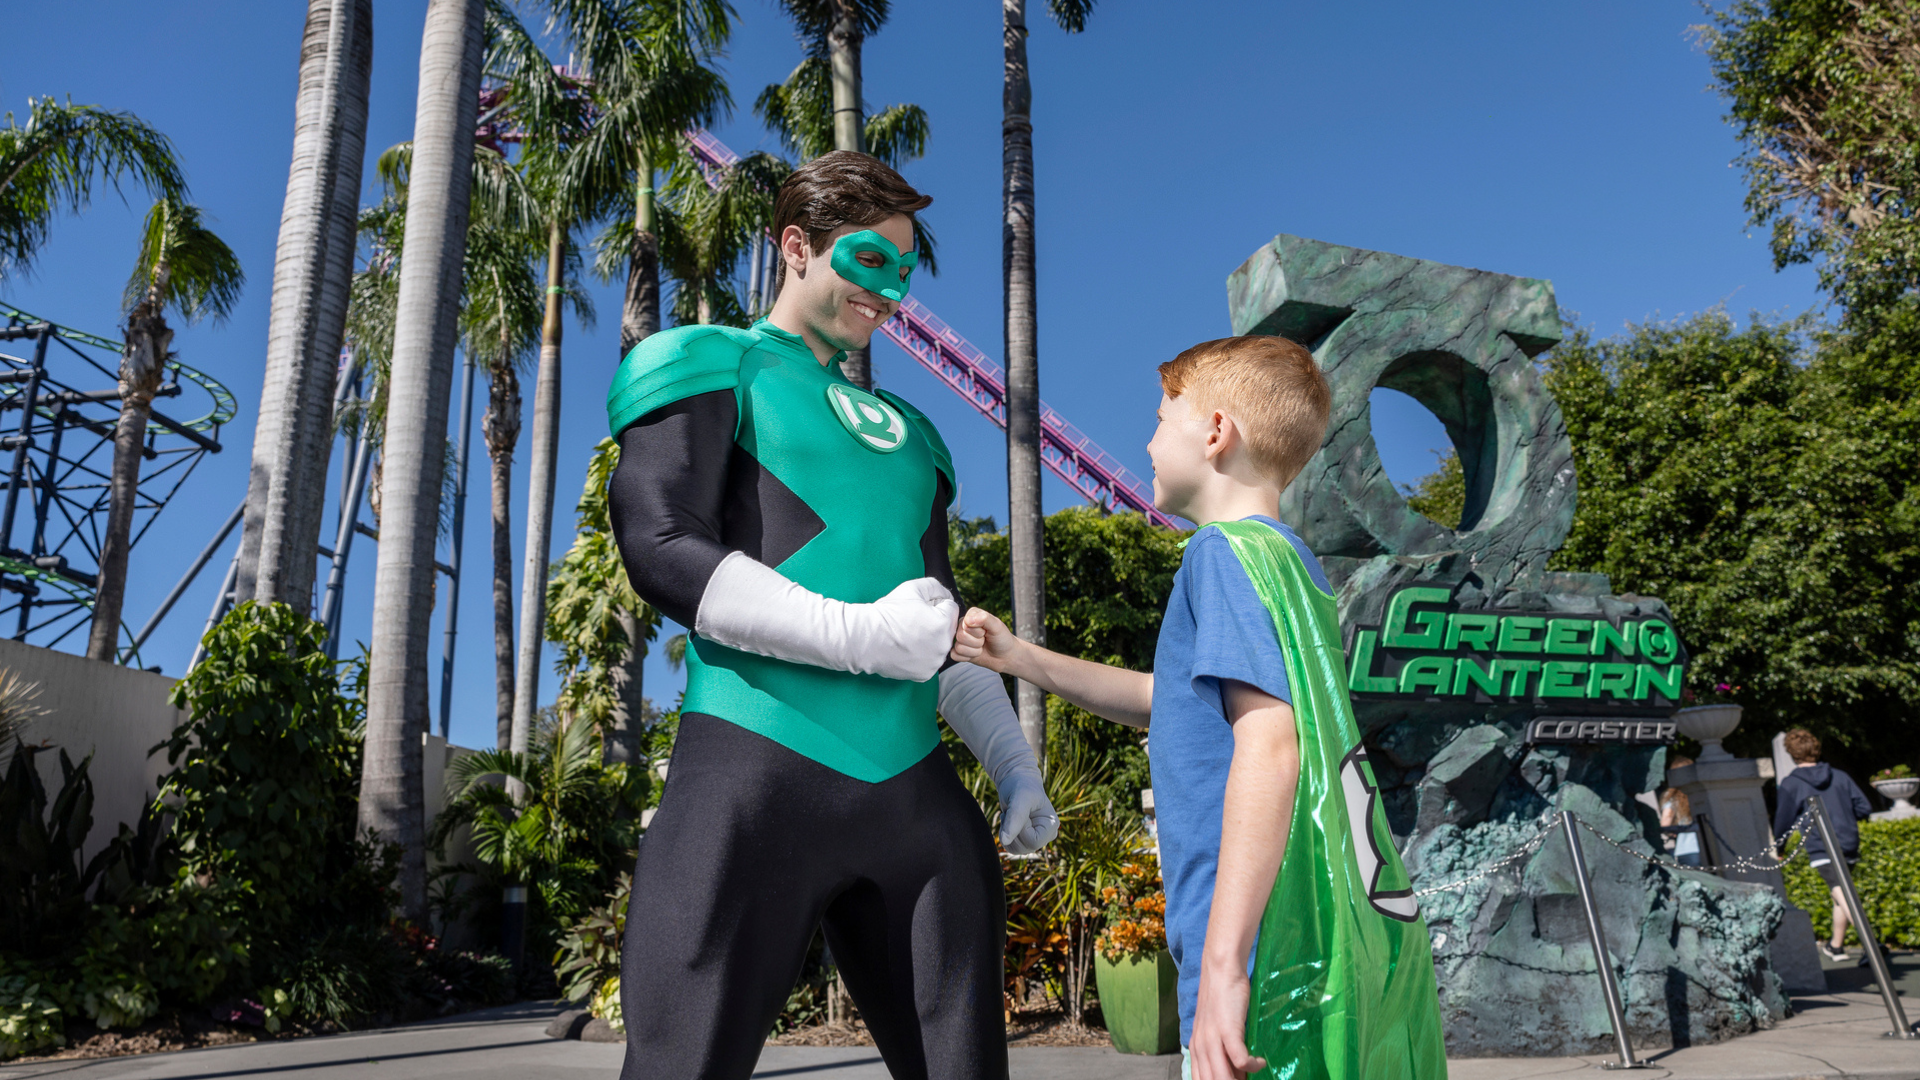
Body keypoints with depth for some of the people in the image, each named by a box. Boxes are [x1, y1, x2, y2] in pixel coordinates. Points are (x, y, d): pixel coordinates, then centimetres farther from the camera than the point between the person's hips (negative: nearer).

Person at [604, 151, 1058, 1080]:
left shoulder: (905, 432, 25)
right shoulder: (711, 366, 7)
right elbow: (663, 549, -8)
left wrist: (1013, 761, 14)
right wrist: (861, 634, -14)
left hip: (915, 791, 6)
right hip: (758, 769, -6)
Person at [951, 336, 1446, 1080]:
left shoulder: (1228, 551, -10)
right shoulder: (1293, 560, 17)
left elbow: (1270, 743, -23)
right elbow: (1174, 698, 30)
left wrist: (1223, 962, -26)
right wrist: (1018, 658, 31)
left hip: (1281, 960, -9)